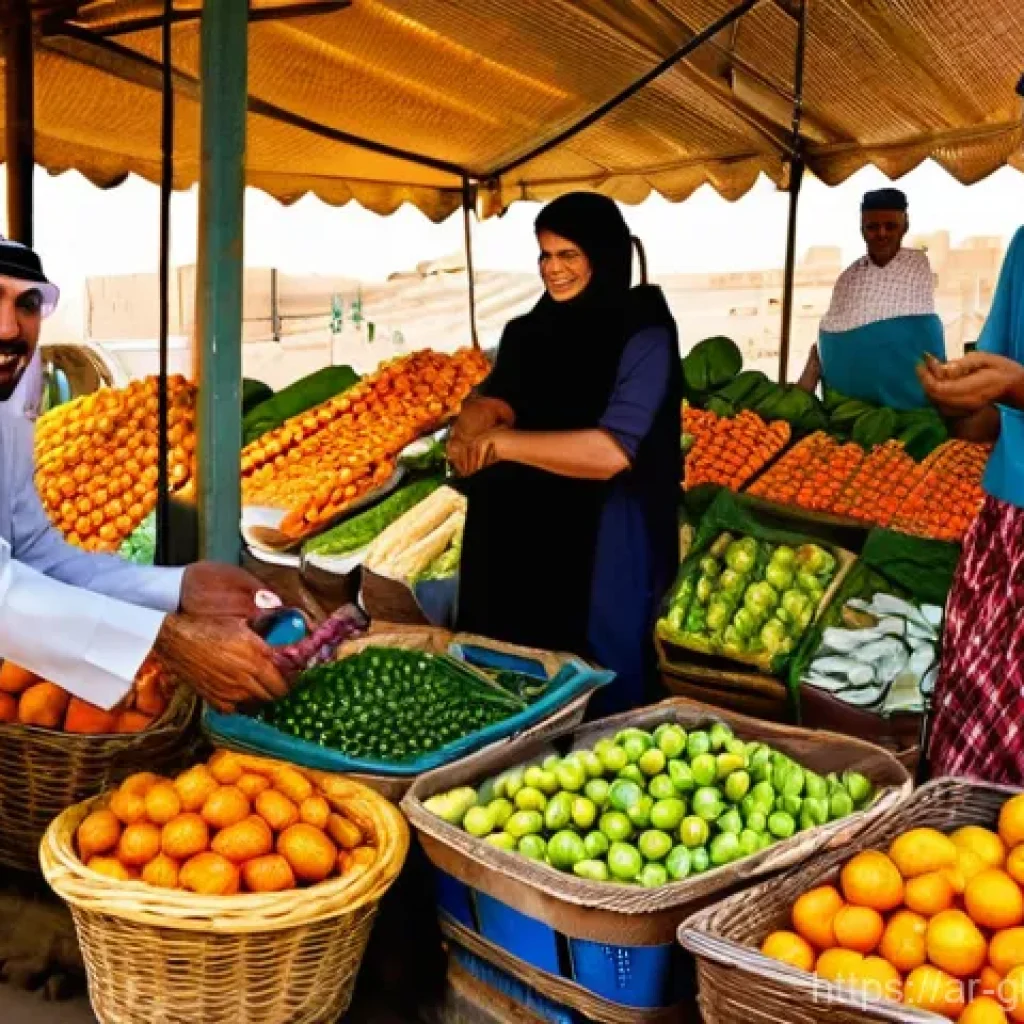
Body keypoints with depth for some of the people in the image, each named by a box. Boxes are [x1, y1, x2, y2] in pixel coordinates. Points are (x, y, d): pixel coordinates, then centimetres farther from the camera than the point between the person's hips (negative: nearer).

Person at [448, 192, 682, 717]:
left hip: (603, 552, -6)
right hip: (519, 544, 6)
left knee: (595, 705, 9)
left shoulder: (642, 337, -13)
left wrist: (504, 442, -21)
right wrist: (476, 424, -24)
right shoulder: (529, 331, 7)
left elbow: (610, 452, -22)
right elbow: (491, 400, 0)